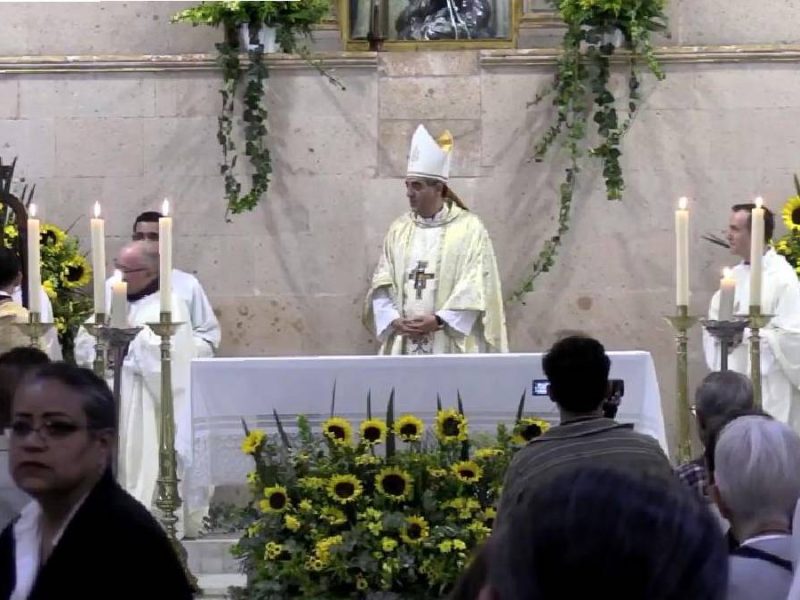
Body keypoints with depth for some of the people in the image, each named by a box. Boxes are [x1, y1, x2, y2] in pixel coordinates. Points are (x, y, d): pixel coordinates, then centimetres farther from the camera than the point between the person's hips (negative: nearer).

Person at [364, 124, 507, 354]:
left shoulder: (469, 228, -1)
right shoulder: (399, 229, 11)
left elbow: (475, 287, -8)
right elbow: (382, 284, 8)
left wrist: (439, 321, -16)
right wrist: (394, 320, -9)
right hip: (404, 344, 4)